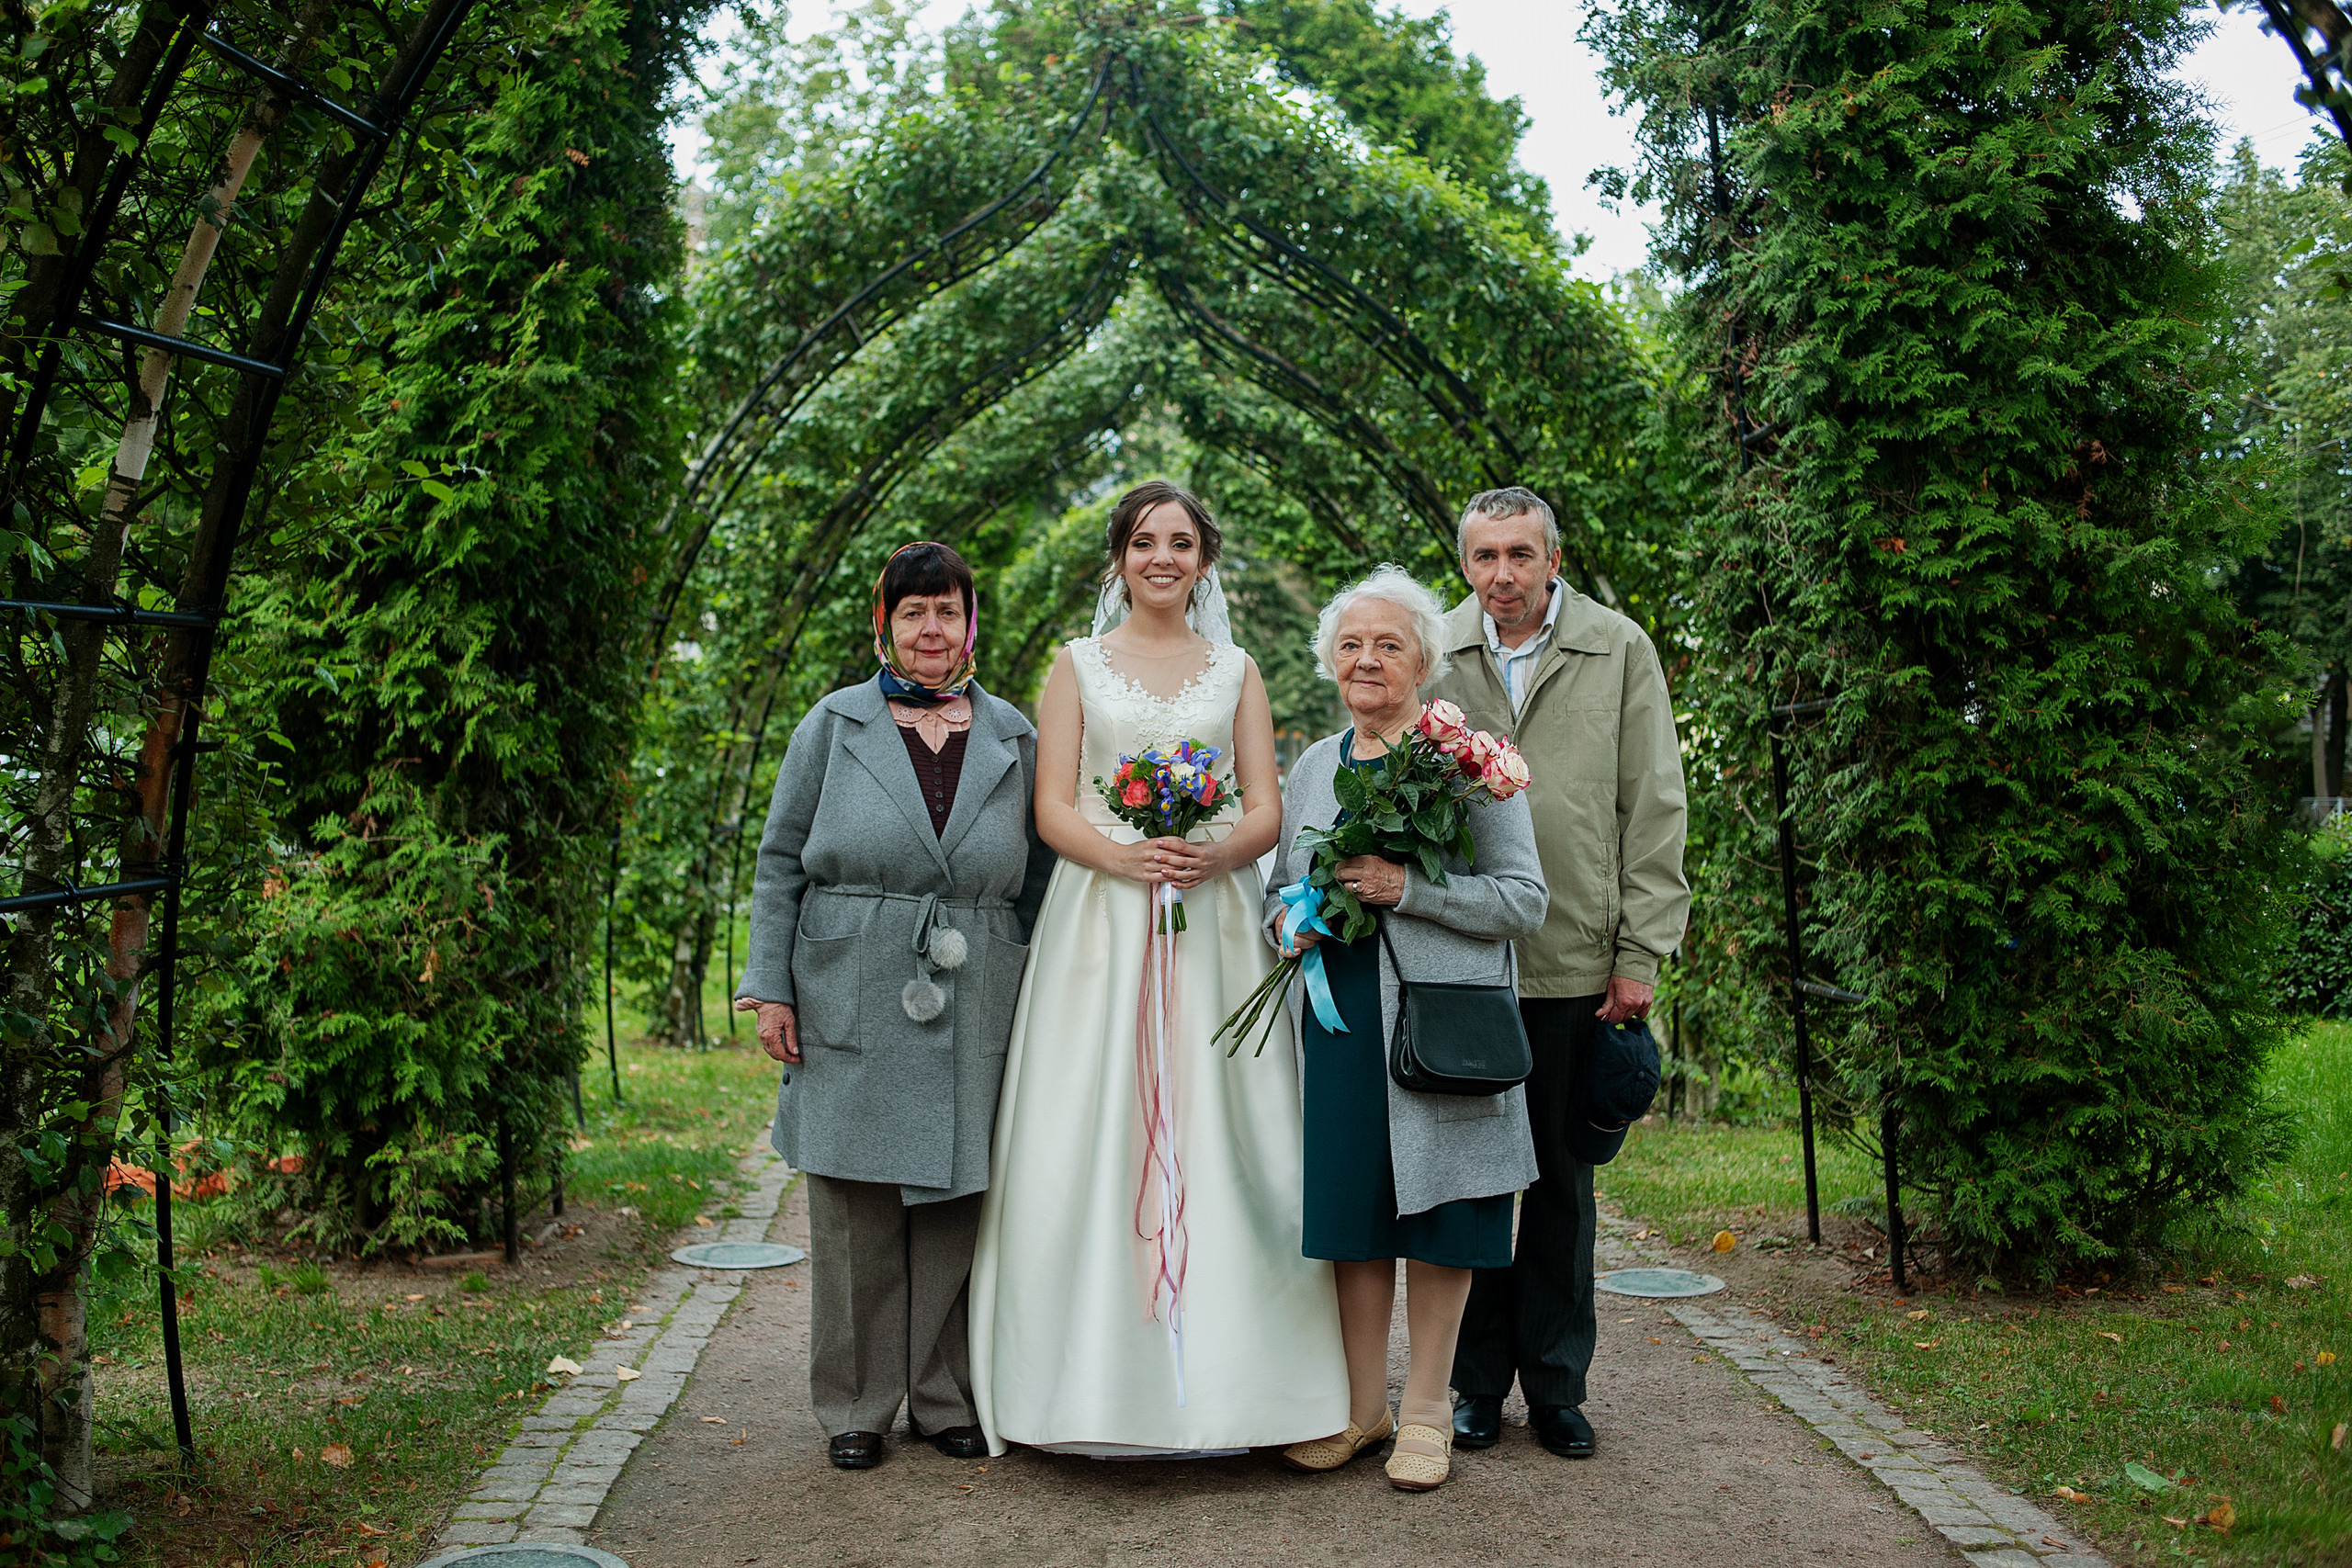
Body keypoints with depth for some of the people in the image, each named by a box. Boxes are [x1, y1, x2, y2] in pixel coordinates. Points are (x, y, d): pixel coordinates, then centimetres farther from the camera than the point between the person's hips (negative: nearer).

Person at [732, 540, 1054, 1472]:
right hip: (852, 1005, -1)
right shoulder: (833, 727, 6)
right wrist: (770, 988, -1)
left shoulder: (1014, 739, 10)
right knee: (855, 1212, 4)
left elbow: (1039, 880, 12)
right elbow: (781, 864, 6)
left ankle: (946, 1397, 19)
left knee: (954, 1203, 5)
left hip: (973, 1013, 1)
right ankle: (856, 1408, 17)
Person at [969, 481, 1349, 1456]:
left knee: (1216, 1137, -2)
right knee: (1094, 1141, -5)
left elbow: (1265, 810, 7)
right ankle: (1101, 1383, 1)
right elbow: (1052, 808, 2)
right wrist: (1125, 857, -17)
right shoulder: (1079, 665, 10)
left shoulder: (1236, 671, 14)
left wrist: (1212, 853, -14)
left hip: (1213, 923, 1)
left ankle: (1218, 1374, 5)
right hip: (1101, 924, -1)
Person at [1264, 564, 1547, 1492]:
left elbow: (1524, 898, -7)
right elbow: (1281, 886, 23)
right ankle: (1363, 1406, 19)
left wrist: (1404, 887, -18)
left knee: (1436, 1208, 2)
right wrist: (1289, 920, -1)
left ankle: (1426, 1410, 15)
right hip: (1336, 1024, 4)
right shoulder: (1313, 768, 14)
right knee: (1350, 1207, 6)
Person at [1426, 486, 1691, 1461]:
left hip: (1576, 966, 0)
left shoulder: (1620, 651, 5)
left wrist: (1641, 952, -2)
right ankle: (1477, 1383, 18)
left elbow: (1654, 807, 4)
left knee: (1563, 1183, 7)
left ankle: (1556, 1388, 19)